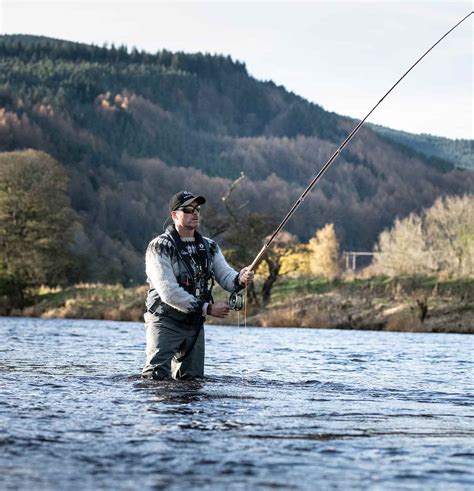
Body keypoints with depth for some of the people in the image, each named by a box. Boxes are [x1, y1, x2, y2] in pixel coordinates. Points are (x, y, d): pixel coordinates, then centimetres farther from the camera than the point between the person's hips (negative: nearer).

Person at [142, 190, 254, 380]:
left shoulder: (209, 247, 10)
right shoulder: (160, 247, -11)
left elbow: (225, 276, 0)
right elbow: (169, 292, -19)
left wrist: (240, 279, -25)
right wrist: (207, 308, -21)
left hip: (195, 324, 6)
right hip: (165, 321, -6)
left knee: (193, 378, 11)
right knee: (156, 377, -16)